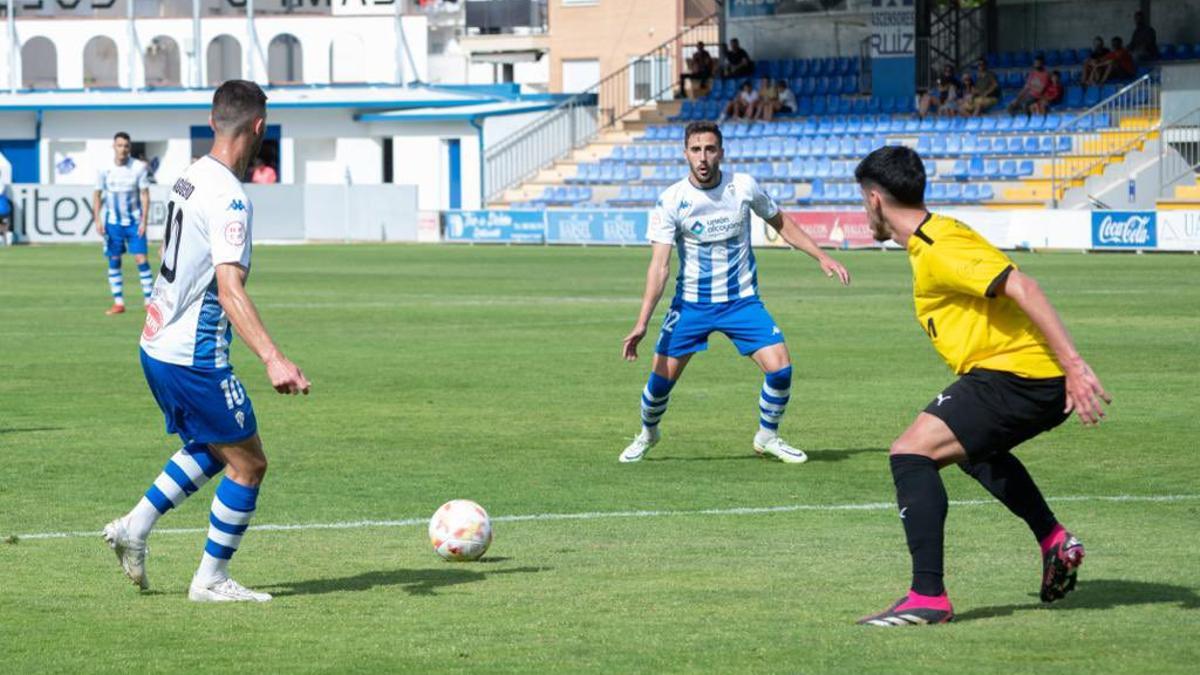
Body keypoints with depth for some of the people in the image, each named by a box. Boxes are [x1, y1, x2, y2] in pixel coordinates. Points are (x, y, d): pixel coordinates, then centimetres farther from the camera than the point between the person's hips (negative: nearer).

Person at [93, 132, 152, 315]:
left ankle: (149, 300, -4)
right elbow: (97, 194, 5)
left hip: (134, 221, -2)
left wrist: (143, 220, -9)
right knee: (113, 260, 3)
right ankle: (118, 303, 10)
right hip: (112, 222, 2)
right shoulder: (104, 169, -2)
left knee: (141, 259, -8)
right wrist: (97, 220, -3)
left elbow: (145, 194, -2)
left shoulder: (139, 167, -6)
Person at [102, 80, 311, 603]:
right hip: (193, 359, -9)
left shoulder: (191, 178, 7)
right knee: (248, 463, 3)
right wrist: (273, 360, -37)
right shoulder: (228, 198, -21)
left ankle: (135, 526, 19)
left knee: (210, 450, 25)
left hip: (157, 345, 9)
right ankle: (211, 580, 9)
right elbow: (230, 290, -30)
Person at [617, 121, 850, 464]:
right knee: (661, 378, -3)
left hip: (742, 301, 1)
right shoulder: (671, 201, -13)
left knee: (780, 368, -13)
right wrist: (642, 323, -26)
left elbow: (781, 223, 11)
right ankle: (647, 433, 29)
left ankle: (768, 436, 12)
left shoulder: (744, 187, -7)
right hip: (691, 303, -1)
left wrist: (822, 257, 6)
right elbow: (659, 265, -17)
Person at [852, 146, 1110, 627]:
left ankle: (928, 597, -20)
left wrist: (1073, 366, -29)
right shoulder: (931, 240, 17)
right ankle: (1055, 542, 35)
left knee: (912, 453, -16)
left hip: (1015, 374, -11)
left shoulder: (938, 248, -16)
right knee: (971, 447, 37)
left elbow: (1021, 288, -25)